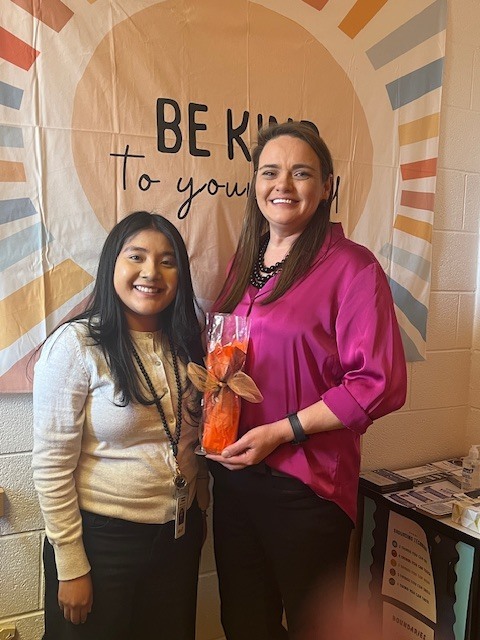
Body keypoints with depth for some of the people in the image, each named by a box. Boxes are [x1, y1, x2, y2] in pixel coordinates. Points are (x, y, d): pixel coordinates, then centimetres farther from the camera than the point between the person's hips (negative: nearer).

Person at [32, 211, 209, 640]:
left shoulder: (185, 343, -1)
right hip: (102, 539, -5)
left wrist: (199, 515, 7)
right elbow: (51, 467, -15)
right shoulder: (75, 345, -17)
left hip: (180, 536, 5)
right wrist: (71, 567, -11)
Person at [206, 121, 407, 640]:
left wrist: (279, 431, -18)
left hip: (306, 482, -6)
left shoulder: (351, 266, -12)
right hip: (234, 472, 6)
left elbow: (379, 383, -16)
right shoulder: (246, 260, 8)